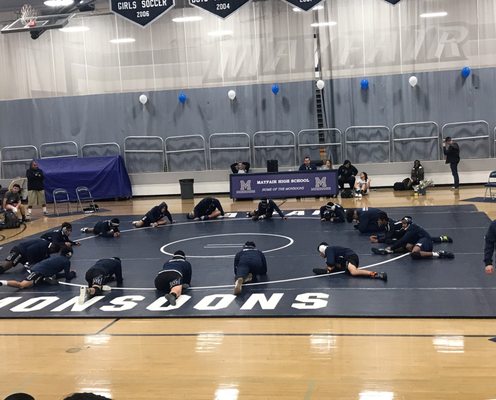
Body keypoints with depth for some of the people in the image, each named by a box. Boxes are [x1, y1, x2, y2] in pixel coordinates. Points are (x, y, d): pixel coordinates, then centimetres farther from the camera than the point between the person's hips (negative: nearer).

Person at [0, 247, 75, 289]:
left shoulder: (57, 257, 32)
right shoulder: (66, 261, 6)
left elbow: (54, 273, 41)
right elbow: (68, 277, 9)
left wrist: (68, 272, 43)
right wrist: (72, 273, 32)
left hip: (37, 268, 9)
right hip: (40, 272, -9)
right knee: (22, 285, -21)